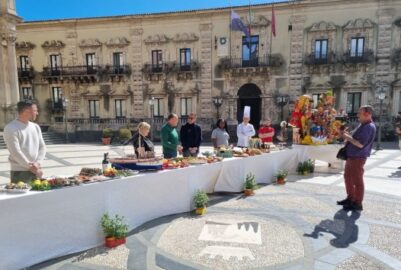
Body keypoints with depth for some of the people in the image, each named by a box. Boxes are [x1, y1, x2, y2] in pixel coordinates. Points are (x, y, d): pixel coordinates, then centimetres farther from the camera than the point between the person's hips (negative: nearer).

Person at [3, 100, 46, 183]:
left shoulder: (36, 127, 10)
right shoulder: (11, 128, -10)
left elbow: (42, 147, 6)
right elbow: (15, 152, -16)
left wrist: (37, 163, -9)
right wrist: (30, 167, -14)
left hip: (37, 171, 6)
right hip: (20, 172, -6)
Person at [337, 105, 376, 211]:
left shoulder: (369, 127, -19)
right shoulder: (362, 124, 13)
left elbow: (361, 144, -26)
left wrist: (348, 137, -17)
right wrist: (346, 133, 5)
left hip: (358, 157, -10)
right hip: (351, 155, 10)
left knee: (357, 180, -1)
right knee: (348, 177, 19)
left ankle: (358, 203, 11)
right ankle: (350, 198, 33)